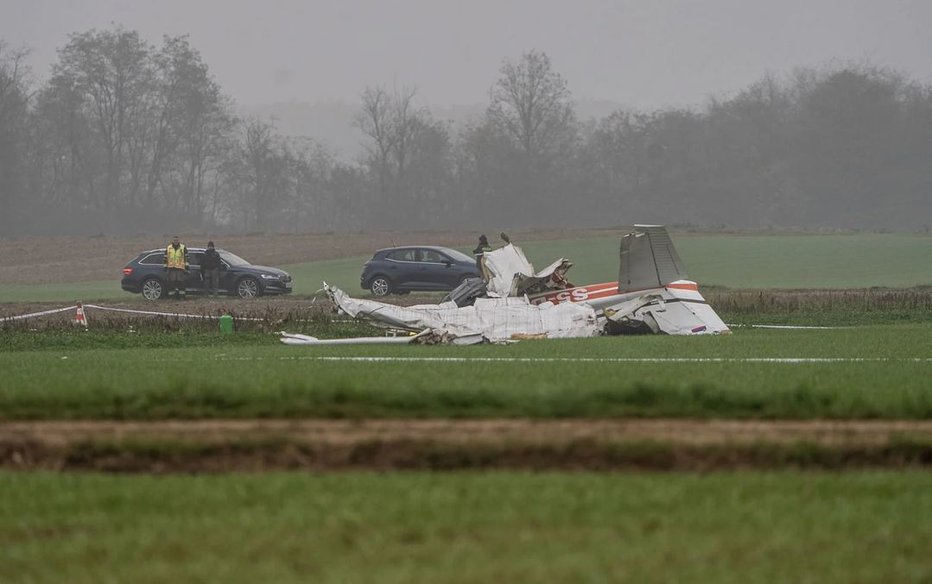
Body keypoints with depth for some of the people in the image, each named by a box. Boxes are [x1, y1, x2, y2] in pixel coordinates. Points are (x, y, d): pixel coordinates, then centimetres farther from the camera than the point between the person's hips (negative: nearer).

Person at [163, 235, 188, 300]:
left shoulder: (183, 248, 6)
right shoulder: (168, 248, 12)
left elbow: (186, 259, 4)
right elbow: (165, 259, 14)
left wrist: (186, 268, -2)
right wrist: (165, 269, 10)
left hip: (180, 268, -2)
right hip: (171, 268, 2)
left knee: (180, 282, -4)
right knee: (171, 282, -2)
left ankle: (181, 296, -1)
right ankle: (170, 296, 2)